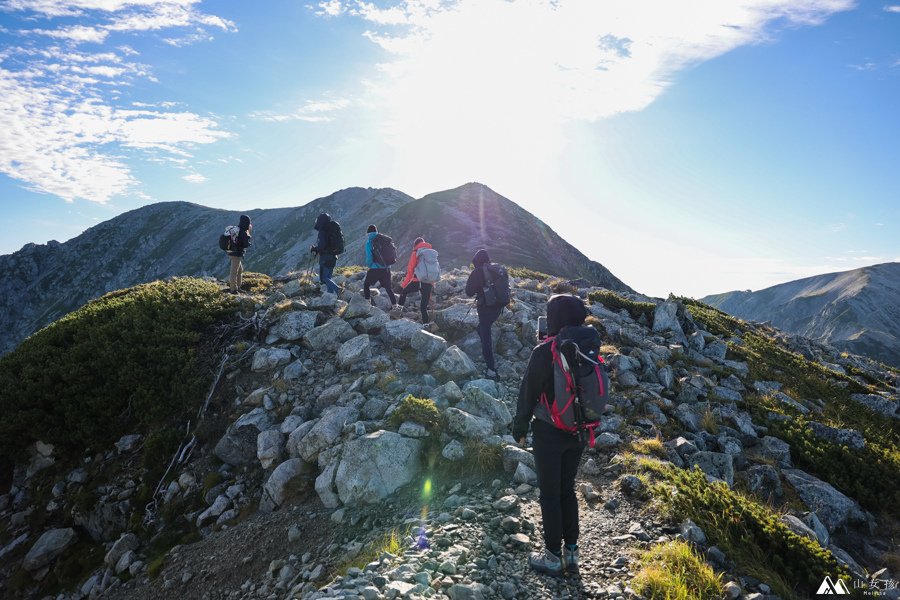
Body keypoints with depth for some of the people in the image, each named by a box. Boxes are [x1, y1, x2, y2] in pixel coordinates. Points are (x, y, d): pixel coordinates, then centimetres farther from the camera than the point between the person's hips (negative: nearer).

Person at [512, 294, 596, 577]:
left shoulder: (545, 352, -20)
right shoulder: (590, 347, -4)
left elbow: (528, 392, -12)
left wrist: (520, 427, -2)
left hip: (549, 432, -5)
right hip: (579, 430, 6)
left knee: (550, 494, 8)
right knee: (567, 489, 20)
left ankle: (553, 556, 19)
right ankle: (571, 551, 28)